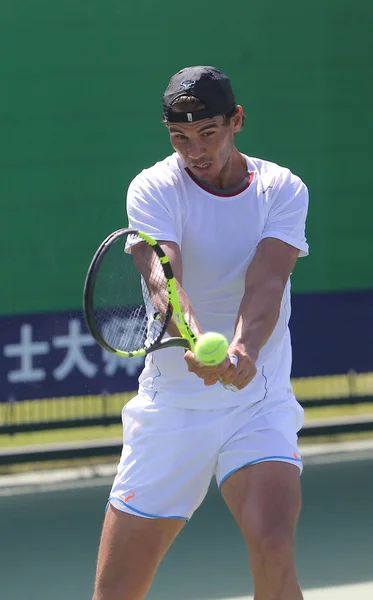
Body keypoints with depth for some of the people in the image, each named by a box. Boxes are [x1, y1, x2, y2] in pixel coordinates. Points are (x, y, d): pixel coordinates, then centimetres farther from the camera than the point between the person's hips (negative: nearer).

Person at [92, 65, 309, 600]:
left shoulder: (283, 190, -1)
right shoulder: (154, 190, -6)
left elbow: (266, 284, -18)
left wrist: (245, 348, -40)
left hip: (259, 403, 0)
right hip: (170, 410, 0)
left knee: (273, 550, -25)